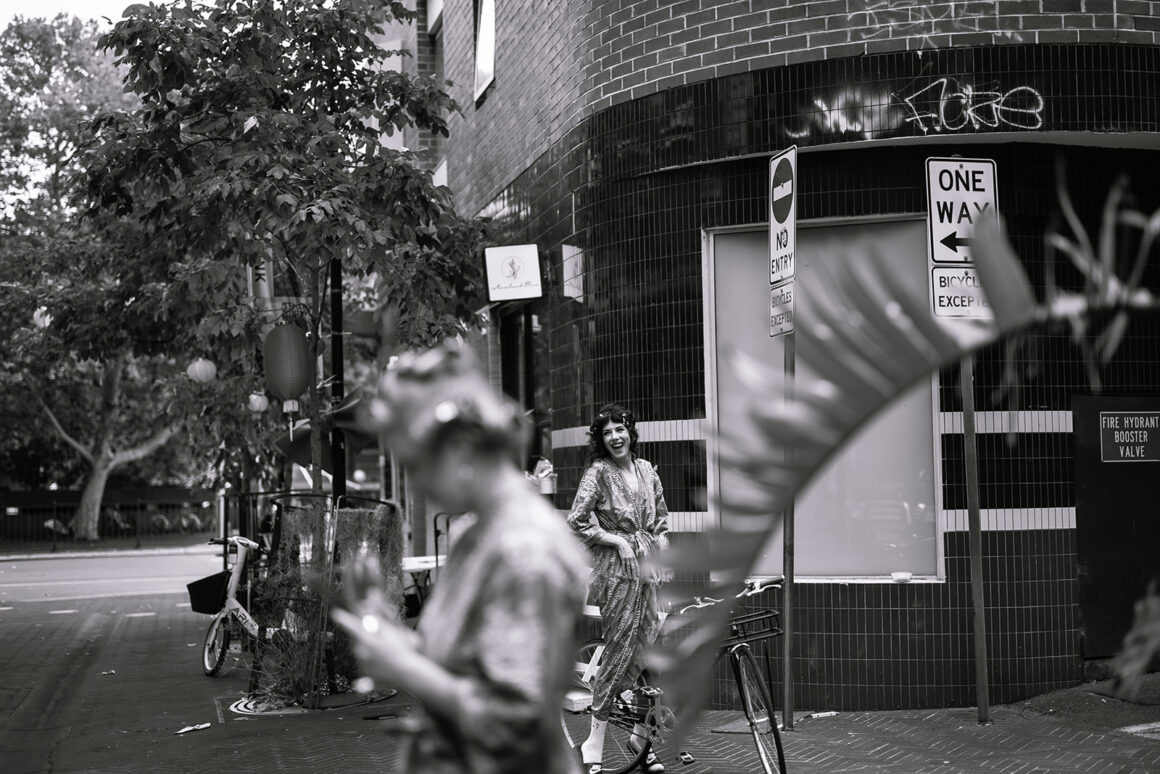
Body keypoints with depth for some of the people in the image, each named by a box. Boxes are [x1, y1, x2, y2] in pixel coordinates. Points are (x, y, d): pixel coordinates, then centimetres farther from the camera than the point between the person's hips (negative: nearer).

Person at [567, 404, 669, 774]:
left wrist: (661, 543, 7)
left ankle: (642, 735, 18)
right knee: (620, 650, -6)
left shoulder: (646, 470, 11)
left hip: (647, 566, 6)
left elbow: (661, 515, 22)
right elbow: (577, 520, -13)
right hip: (616, 567, -6)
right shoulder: (598, 472, -7)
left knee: (651, 647, 3)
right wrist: (617, 541, -12)